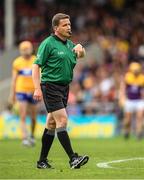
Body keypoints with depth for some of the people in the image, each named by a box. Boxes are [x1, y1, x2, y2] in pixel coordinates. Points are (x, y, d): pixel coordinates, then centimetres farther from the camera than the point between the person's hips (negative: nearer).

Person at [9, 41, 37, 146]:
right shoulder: (17, 62, 2)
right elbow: (14, 79, 9)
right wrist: (12, 94, 8)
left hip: (33, 92, 0)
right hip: (21, 91, 0)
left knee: (33, 117, 10)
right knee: (23, 117, -11)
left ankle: (32, 136, 31)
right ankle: (25, 138, -15)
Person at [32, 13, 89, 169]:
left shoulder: (70, 44, 14)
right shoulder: (48, 43, -8)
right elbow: (36, 66, -10)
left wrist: (80, 50, -3)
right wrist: (37, 89, -19)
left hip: (64, 87, 8)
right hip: (50, 87, -8)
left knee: (52, 124, 11)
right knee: (62, 120, -15)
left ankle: (42, 161, 18)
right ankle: (73, 158, -20)